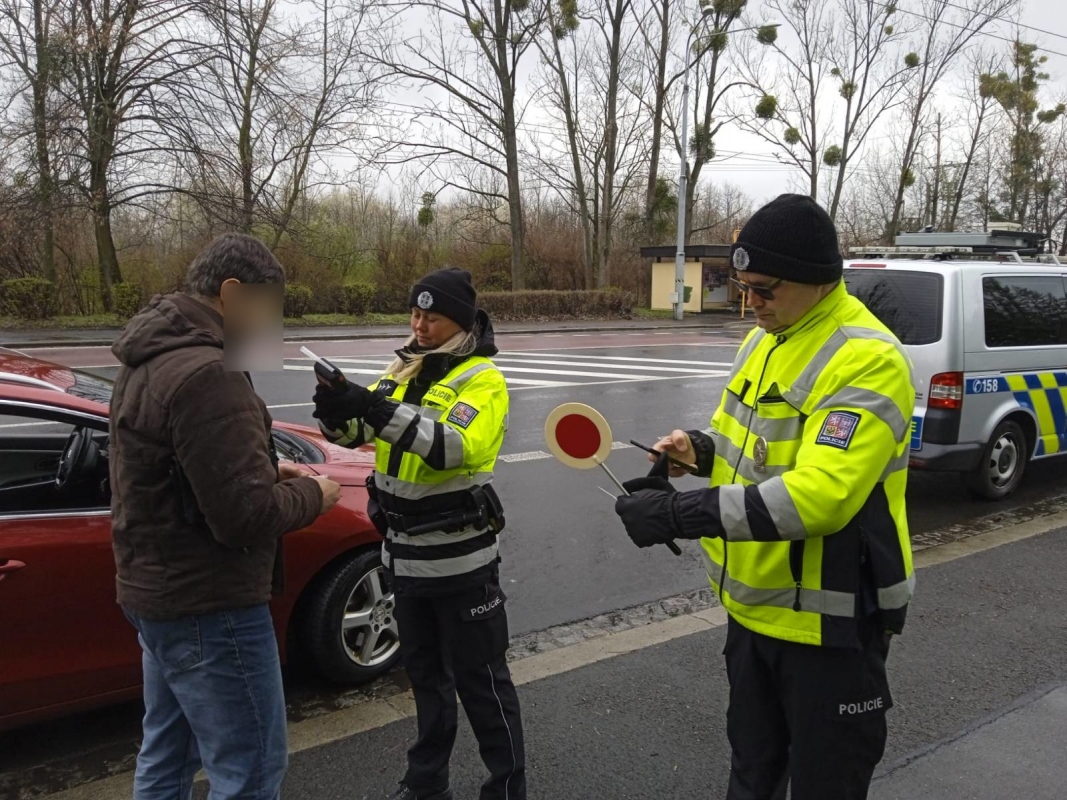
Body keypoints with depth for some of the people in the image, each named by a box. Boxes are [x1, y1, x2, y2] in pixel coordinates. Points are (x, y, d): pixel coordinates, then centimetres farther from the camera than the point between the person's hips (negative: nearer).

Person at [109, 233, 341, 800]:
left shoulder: (148, 360, 8)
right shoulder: (206, 375, -25)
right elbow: (247, 516, -28)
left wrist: (266, 470, 6)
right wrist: (311, 495, -9)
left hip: (155, 590, 10)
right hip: (208, 605, -10)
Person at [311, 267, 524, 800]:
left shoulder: (482, 379, -13)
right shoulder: (403, 370, 7)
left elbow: (458, 447, -30)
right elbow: (352, 434, 3)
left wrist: (381, 411, -37)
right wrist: (337, 408, -20)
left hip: (458, 557, -7)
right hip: (404, 552, 7)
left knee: (479, 677, 5)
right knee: (424, 672, 20)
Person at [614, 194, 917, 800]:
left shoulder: (867, 360, -23)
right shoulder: (764, 340, 6)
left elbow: (820, 494, -33)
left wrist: (680, 513, -34)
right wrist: (703, 447, -3)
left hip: (829, 618, -8)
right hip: (755, 605, 8)